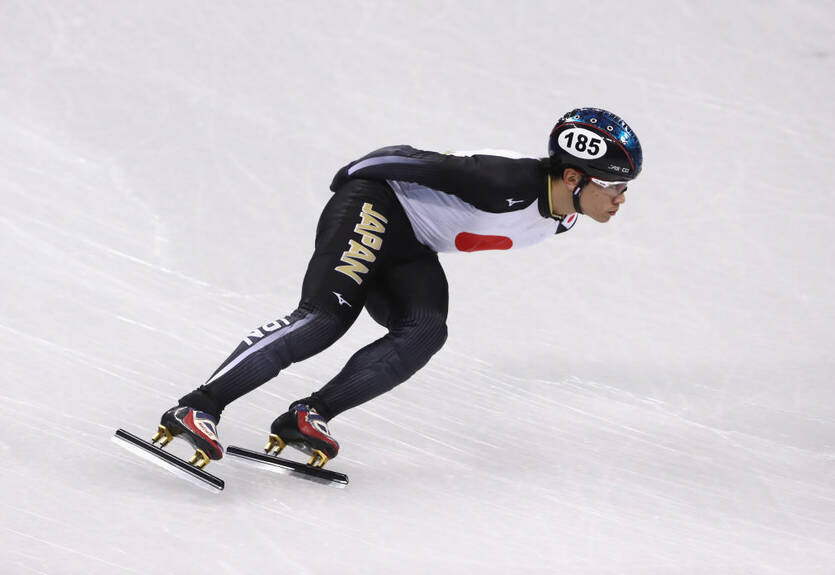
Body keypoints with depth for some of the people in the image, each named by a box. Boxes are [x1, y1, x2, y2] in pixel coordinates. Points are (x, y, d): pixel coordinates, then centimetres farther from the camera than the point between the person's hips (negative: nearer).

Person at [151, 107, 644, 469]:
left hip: (411, 250, 9)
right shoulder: (512, 182, -30)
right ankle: (199, 407, -29)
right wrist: (358, 175, -10)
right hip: (376, 205, -9)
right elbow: (431, 165, -22)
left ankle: (309, 416, -21)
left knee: (425, 334, -19)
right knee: (326, 317, -26)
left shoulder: (562, 217, 0)